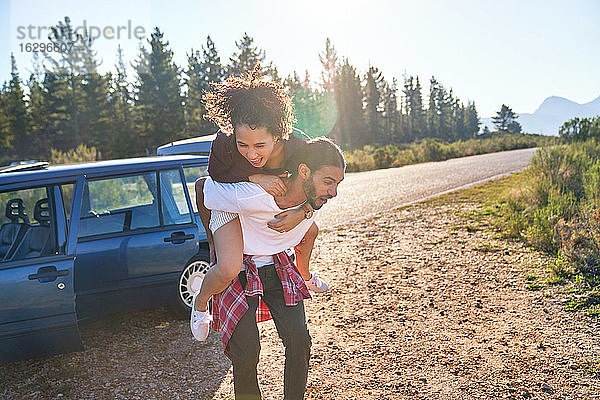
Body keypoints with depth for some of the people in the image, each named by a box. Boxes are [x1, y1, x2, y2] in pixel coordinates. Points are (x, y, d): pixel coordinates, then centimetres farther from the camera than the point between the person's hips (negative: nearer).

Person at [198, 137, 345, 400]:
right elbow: (202, 187, -15)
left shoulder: (315, 197, -18)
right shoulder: (249, 197, -34)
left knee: (299, 341, -7)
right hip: (238, 272, -4)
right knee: (246, 353, -10)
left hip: (278, 268, 4)